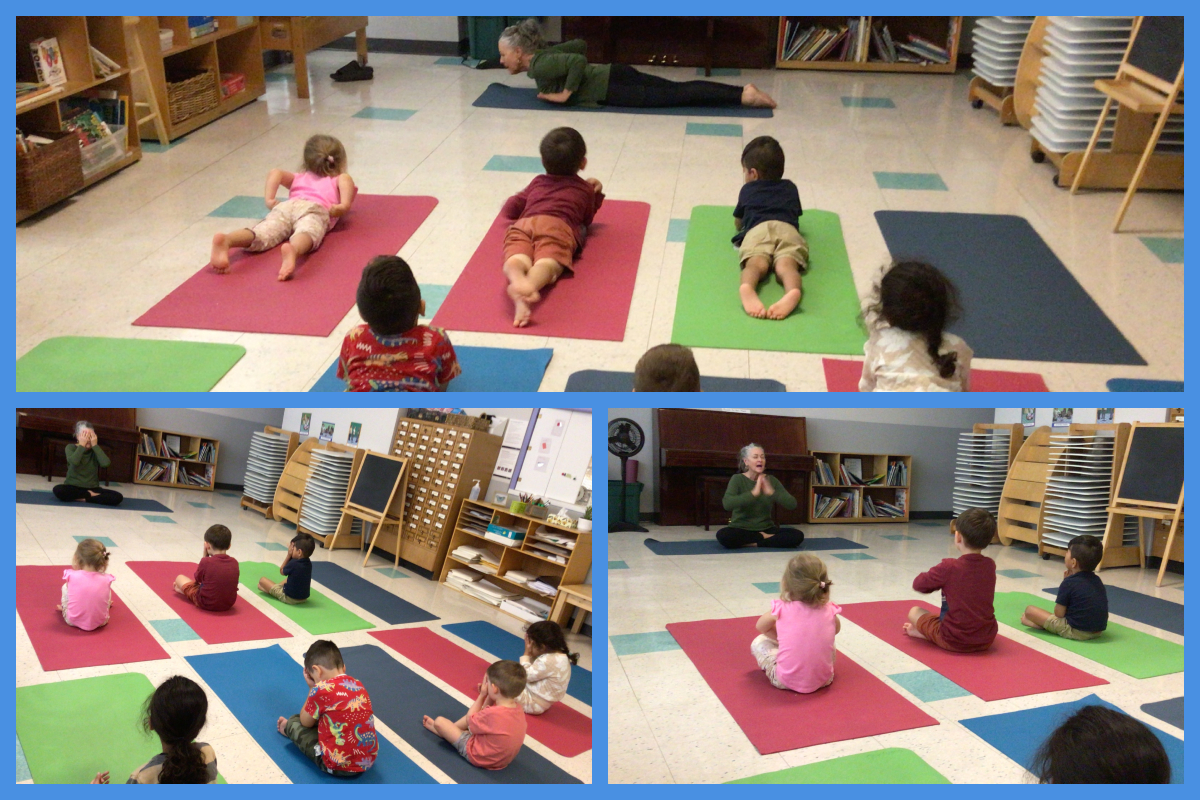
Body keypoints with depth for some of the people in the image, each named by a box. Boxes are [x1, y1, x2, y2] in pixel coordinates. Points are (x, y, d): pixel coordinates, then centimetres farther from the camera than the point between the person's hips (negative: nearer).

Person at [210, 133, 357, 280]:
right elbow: (345, 178, 8)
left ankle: (225, 240, -55)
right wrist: (344, 205, 6)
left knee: (262, 234, -24)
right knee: (308, 233, -36)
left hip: (286, 206, 3)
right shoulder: (339, 181, 34)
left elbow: (276, 173, 21)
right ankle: (293, 250, -72)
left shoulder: (299, 178, 41)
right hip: (315, 208, -3)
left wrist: (269, 200, 18)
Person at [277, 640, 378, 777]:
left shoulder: (321, 689, -14)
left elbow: (306, 722, 2)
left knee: (296, 723, 17)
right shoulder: (359, 686, 4)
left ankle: (288, 728, 47)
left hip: (337, 766, -6)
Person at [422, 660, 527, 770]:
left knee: (440, 721, 3)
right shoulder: (518, 709, -13)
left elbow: (469, 720, -13)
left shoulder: (494, 714, -36)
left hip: (479, 756, -7)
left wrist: (482, 695, -10)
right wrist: (489, 697, -10)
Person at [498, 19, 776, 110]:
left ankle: (743, 95, -15)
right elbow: (580, 44, 27)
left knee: (677, 95, -10)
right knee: (678, 89, 4)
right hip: (613, 75, 9)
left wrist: (565, 93, -18)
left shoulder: (539, 66, -13)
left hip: (611, 89, -9)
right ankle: (743, 90, -1)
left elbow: (578, 60, -27)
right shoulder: (544, 54, 15)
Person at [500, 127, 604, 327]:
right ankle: (530, 285, -68)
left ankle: (517, 280, -66)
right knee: (548, 261, -31)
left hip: (523, 224, 2)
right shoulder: (585, 188, 34)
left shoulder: (537, 182, 40)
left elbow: (509, 210, 41)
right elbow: (586, 220, 43)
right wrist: (596, 193, 52)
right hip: (559, 227, -2)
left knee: (517, 258, -28)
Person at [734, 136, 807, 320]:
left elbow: (738, 223, 44)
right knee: (785, 265, -25)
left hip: (757, 229, -1)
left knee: (756, 263, -28)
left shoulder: (747, 190, 35)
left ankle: (747, 288, -63)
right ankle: (792, 292, -60)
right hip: (788, 228, 1)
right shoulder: (790, 188, 39)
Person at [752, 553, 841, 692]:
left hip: (786, 681, -2)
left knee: (758, 642, 16)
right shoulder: (829, 610, -5)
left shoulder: (781, 609, -11)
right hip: (823, 680, 2)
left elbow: (760, 626, 9)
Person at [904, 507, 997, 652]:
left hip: (954, 642, -3)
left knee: (914, 611, 18)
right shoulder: (990, 566, -2)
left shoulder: (949, 567, -17)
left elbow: (919, 584, -3)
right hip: (987, 640, 4)